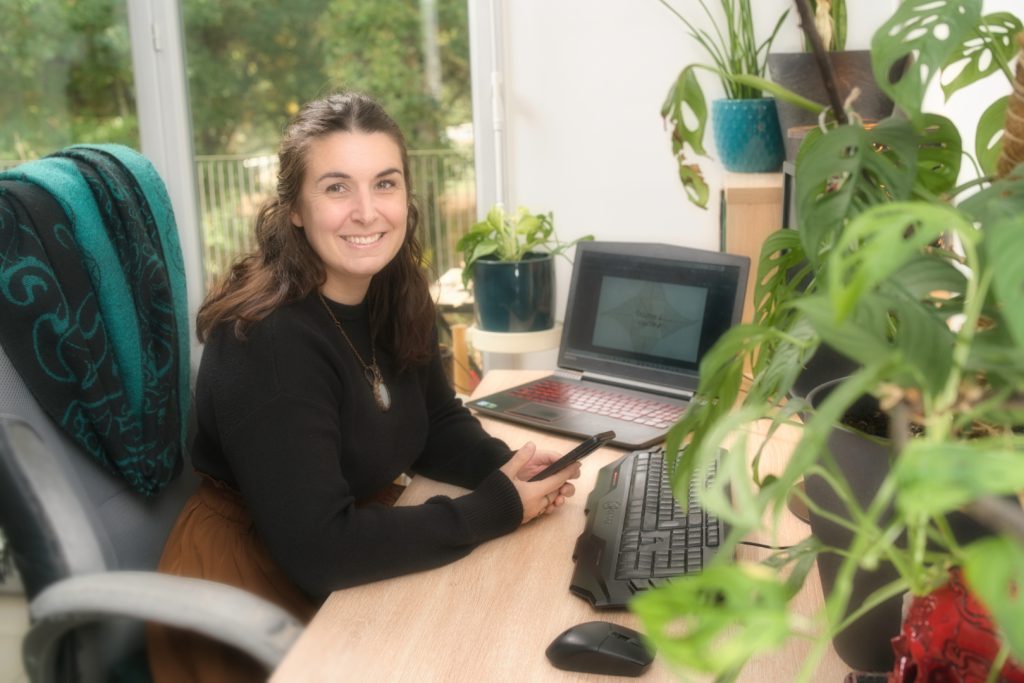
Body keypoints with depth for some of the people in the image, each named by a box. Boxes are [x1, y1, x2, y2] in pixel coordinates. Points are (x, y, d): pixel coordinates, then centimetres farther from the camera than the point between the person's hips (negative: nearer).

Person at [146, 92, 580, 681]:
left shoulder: (398, 294, -3)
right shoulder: (267, 341, -27)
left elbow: (437, 423, 10)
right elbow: (319, 551, -30)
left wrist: (503, 466, -10)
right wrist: (498, 509, -24)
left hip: (359, 557, 7)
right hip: (256, 598, -7)